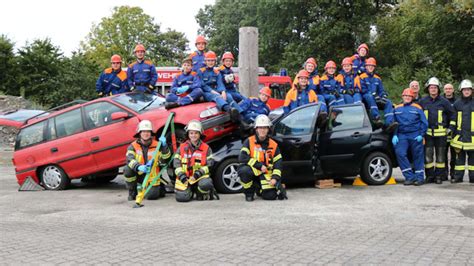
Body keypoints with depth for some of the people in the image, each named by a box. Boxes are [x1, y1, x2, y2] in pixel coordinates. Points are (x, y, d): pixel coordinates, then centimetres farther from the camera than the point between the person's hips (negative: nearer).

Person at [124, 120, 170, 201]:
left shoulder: (156, 145, -3)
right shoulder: (133, 146, -5)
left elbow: (164, 161, -13)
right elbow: (130, 160, -22)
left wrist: (164, 146, -29)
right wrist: (138, 167, -43)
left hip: (152, 176, 0)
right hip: (138, 175, 0)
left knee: (152, 195, -18)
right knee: (127, 169, -27)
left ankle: (159, 187, 22)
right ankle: (132, 192, -3)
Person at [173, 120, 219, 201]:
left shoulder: (206, 148, 5)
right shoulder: (182, 148, 8)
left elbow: (209, 165, -1)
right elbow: (176, 163, 5)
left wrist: (199, 172, -16)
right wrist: (181, 175, -12)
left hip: (200, 176, -1)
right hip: (185, 178, 1)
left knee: (206, 184, -35)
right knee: (182, 197, -19)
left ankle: (201, 195, 2)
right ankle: (190, 192, 19)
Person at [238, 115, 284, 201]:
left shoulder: (273, 145, 5)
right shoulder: (249, 141, -4)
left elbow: (278, 163, 3)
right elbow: (242, 158, -16)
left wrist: (275, 178, -13)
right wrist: (260, 166, -19)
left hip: (266, 173, 2)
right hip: (252, 171, -2)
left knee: (270, 196, -19)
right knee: (244, 170, -37)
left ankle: (260, 188, 22)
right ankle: (249, 193, -8)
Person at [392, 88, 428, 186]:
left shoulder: (417, 108, 6)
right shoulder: (397, 109, 14)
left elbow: (424, 123, 5)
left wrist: (421, 135, -6)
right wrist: (394, 135, 0)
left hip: (415, 136, -2)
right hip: (402, 136, 2)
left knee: (417, 156, 0)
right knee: (400, 153, -15)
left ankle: (419, 178, 10)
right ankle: (410, 177, -9)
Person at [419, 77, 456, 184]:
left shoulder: (444, 102, 3)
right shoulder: (422, 102, 6)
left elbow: (452, 114, 12)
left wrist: (450, 128, 8)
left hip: (441, 133, 0)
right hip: (427, 132, 1)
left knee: (440, 155, 4)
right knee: (428, 155, -2)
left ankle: (439, 176, 11)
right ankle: (429, 175, 7)